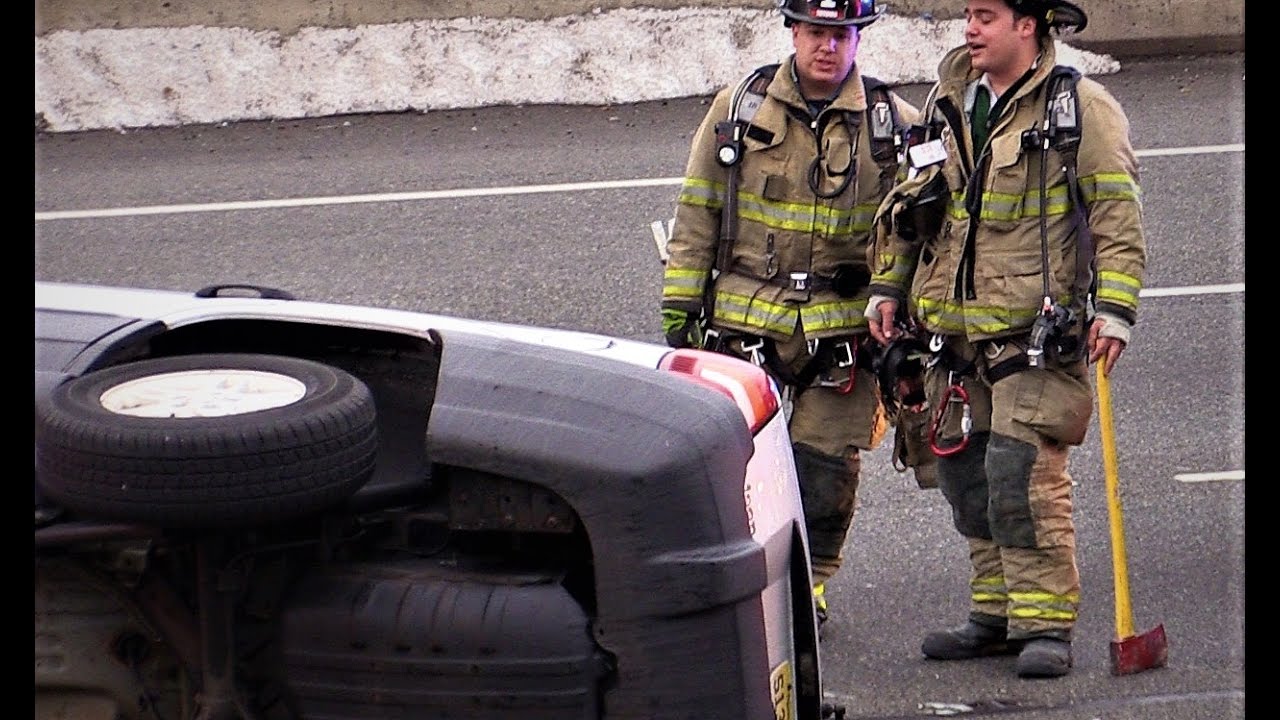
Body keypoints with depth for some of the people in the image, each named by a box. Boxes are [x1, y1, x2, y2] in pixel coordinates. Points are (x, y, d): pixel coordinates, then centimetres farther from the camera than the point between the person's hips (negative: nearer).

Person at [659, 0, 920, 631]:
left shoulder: (894, 124, 4)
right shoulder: (738, 109, 6)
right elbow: (697, 213, 10)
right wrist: (679, 308, 6)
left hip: (842, 330, 0)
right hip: (744, 323, 0)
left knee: (826, 470, 1)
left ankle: (810, 583, 18)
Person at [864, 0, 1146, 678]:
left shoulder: (1082, 108, -4)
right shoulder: (948, 103, 14)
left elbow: (1118, 216, -7)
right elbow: (910, 202, 23)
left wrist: (1113, 309, -15)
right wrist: (888, 286, 18)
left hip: (1038, 336, -7)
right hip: (956, 339, 7)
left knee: (1022, 476, -13)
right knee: (965, 477, 9)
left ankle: (1045, 624, -5)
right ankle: (995, 616, 21)